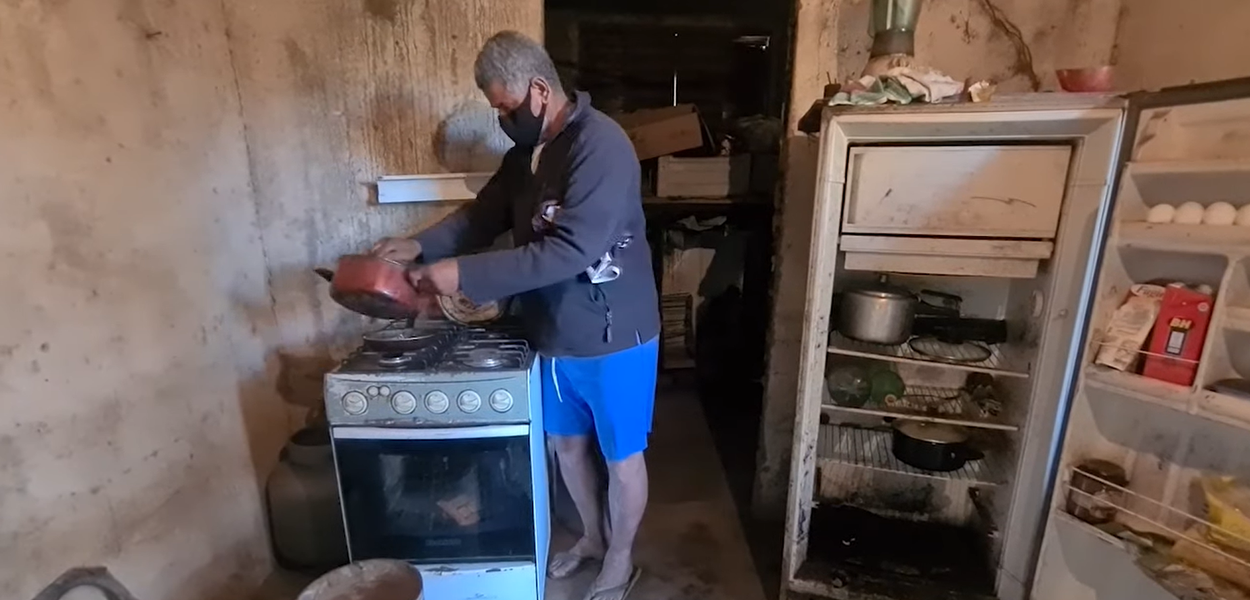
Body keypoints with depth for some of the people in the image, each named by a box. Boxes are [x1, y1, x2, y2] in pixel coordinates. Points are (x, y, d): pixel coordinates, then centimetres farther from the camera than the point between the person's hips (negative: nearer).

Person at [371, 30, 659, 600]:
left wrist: (465, 275, -26)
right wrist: (422, 245, -2)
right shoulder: (527, 152, 6)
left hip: (613, 338, -8)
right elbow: (485, 212, 14)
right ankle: (592, 537, 49)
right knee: (567, 442, 23)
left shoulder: (600, 145, -22)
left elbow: (570, 251, -30)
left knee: (621, 456, 13)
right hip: (556, 336, 8)